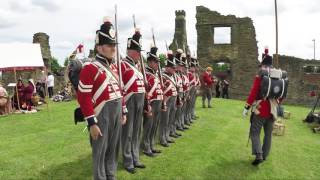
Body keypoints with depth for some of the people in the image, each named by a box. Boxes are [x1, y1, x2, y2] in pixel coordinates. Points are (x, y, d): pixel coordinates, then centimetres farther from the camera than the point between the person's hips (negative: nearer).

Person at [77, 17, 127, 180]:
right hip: (101, 116, -8)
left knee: (113, 150, 19)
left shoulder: (113, 67, 12)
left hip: (116, 114, 8)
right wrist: (92, 123, -18)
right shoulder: (90, 68, -14)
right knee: (100, 153, 6)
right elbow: (83, 97, -17)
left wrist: (123, 112, 17)